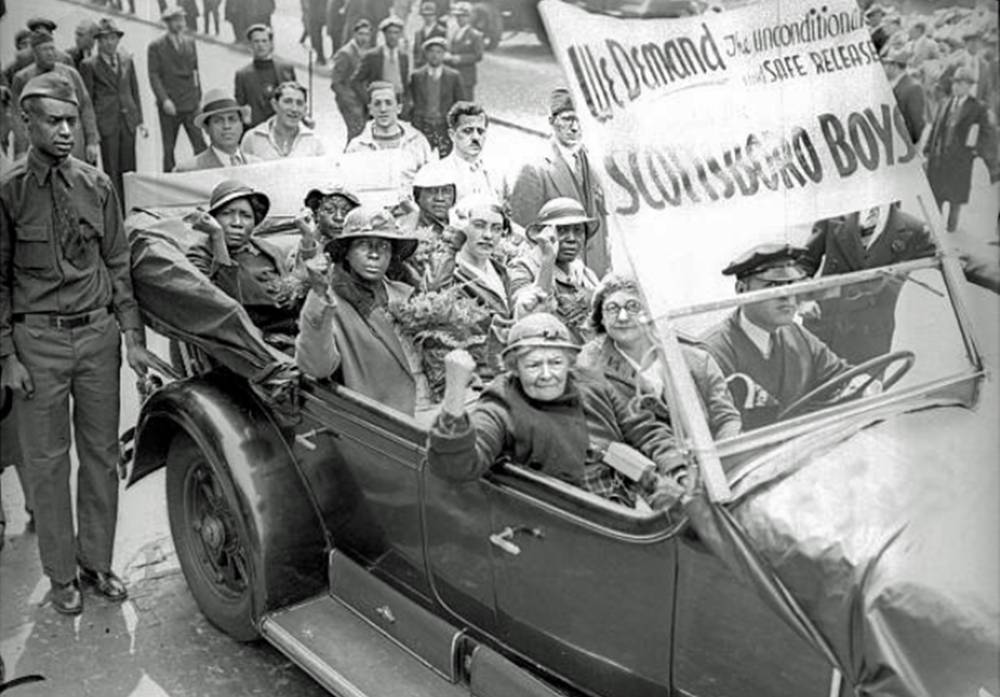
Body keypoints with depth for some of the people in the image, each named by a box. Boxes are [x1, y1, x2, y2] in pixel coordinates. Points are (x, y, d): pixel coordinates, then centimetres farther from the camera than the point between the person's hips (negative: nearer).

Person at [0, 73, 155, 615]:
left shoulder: (97, 185, 3)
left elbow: (119, 265, 7)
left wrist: (133, 337, 2)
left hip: (98, 332, 3)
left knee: (101, 454, 11)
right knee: (46, 461, 7)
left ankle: (96, 562, 28)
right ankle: (61, 575, 22)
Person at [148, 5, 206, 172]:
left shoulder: (190, 43, 12)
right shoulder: (156, 47, -1)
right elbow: (154, 76, -5)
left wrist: (198, 96, 10)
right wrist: (164, 99, -17)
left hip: (191, 104, 3)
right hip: (169, 106, -3)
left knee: (200, 146, -5)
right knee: (169, 150, 3)